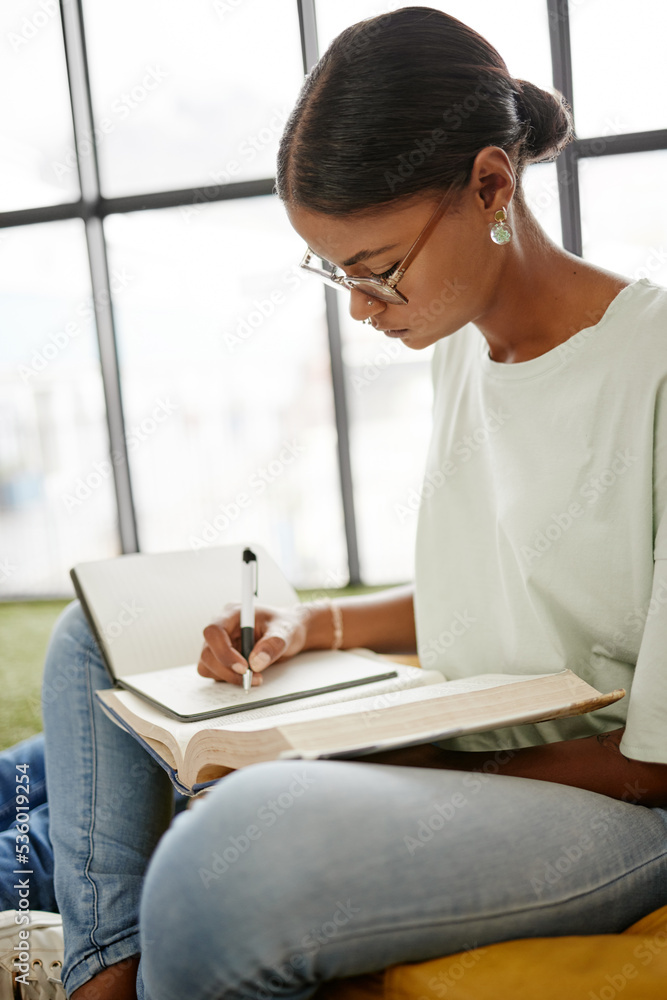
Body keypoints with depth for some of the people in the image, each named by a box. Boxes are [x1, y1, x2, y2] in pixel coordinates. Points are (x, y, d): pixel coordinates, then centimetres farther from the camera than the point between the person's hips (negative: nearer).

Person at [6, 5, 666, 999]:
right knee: (95, 637, 10)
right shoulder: (462, 347, 8)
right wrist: (314, 626, 2)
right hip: (454, 749, 9)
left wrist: (426, 763, -18)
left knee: (237, 846, -39)